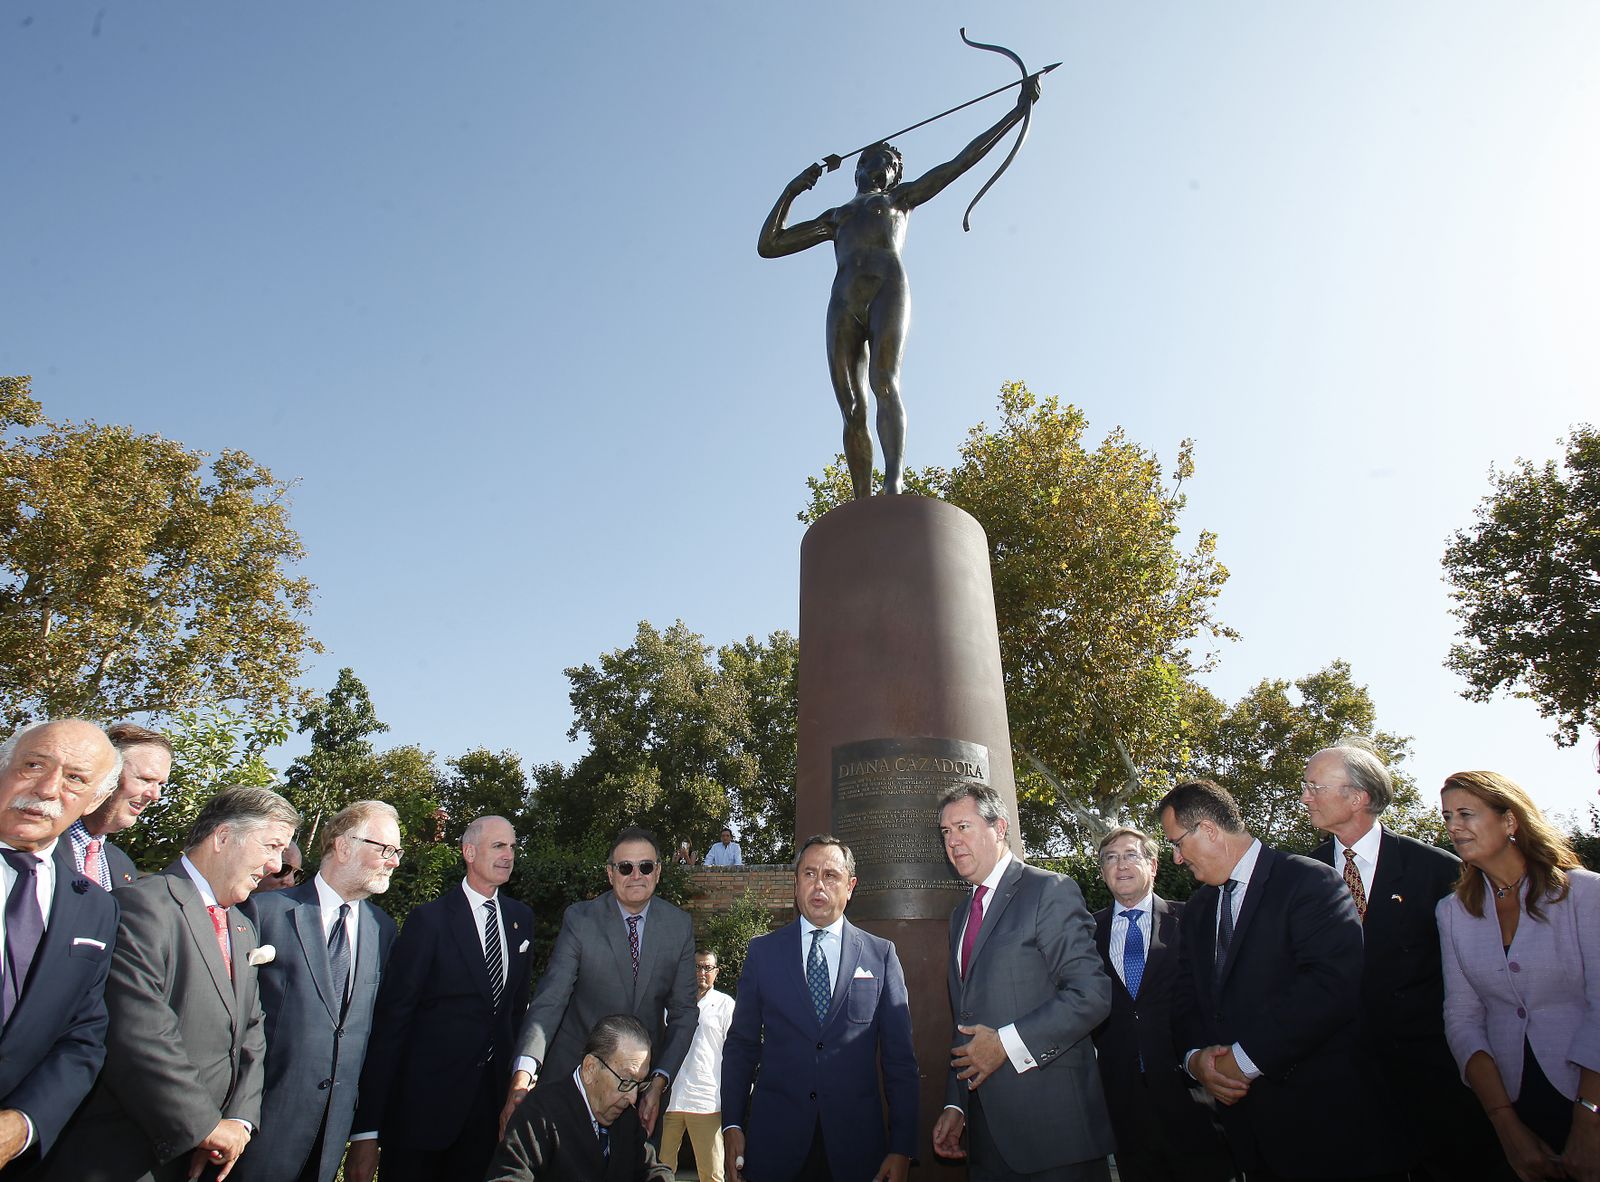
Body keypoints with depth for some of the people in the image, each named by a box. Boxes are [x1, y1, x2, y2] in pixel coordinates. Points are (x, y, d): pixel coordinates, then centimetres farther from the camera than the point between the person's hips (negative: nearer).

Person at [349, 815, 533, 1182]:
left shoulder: (521, 917, 4)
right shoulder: (430, 919, -13)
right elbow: (391, 1017, -14)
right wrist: (367, 1129, -15)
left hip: (491, 1093, 5)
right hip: (426, 1094, -5)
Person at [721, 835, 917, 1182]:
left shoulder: (880, 954, 0)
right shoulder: (763, 951, 2)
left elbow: (899, 1057, 0)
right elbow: (741, 1045, 4)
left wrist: (902, 1147, -4)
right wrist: (732, 1125, -3)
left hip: (856, 1140, 0)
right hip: (774, 1139, 1)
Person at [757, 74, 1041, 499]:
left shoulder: (901, 196, 31)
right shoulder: (834, 216, 36)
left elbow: (963, 160, 26)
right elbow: (768, 245, 31)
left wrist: (1018, 110, 22)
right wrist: (791, 190, 26)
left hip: (888, 286, -2)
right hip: (843, 301, 2)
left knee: (884, 383, -27)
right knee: (852, 409, -12)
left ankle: (895, 486, -42)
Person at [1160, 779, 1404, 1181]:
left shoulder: (1309, 881, -13)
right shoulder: (1197, 909, 11)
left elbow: (1333, 986, -25)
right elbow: (1186, 998, 12)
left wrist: (1244, 1058, -21)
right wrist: (1195, 1057, -10)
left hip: (1326, 1121, -6)